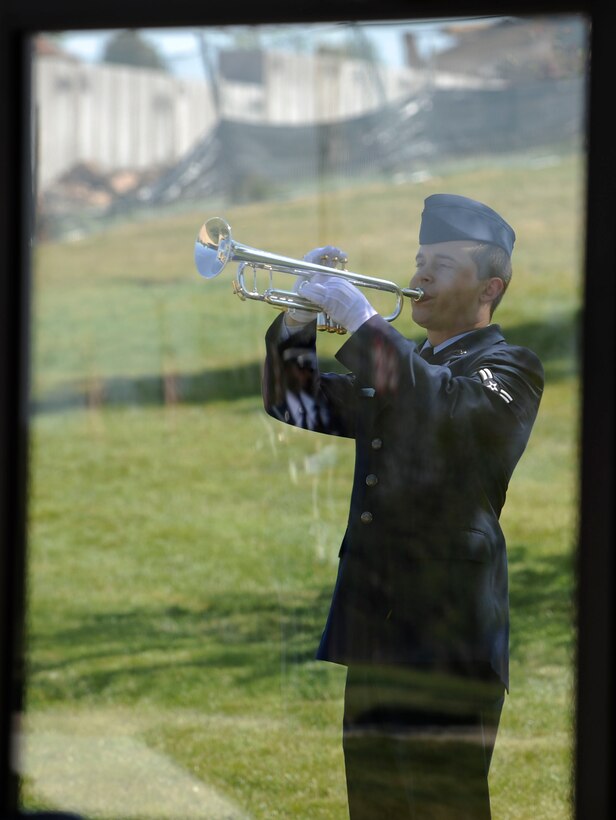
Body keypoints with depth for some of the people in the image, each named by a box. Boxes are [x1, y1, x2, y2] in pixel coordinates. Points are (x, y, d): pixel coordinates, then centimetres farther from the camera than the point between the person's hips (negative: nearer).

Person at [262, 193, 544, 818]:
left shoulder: (509, 368, -3)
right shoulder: (395, 364, 21)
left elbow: (447, 409, -23)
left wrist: (362, 321, -22)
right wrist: (299, 321, 4)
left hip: (448, 641, -8)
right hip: (375, 636, 8)